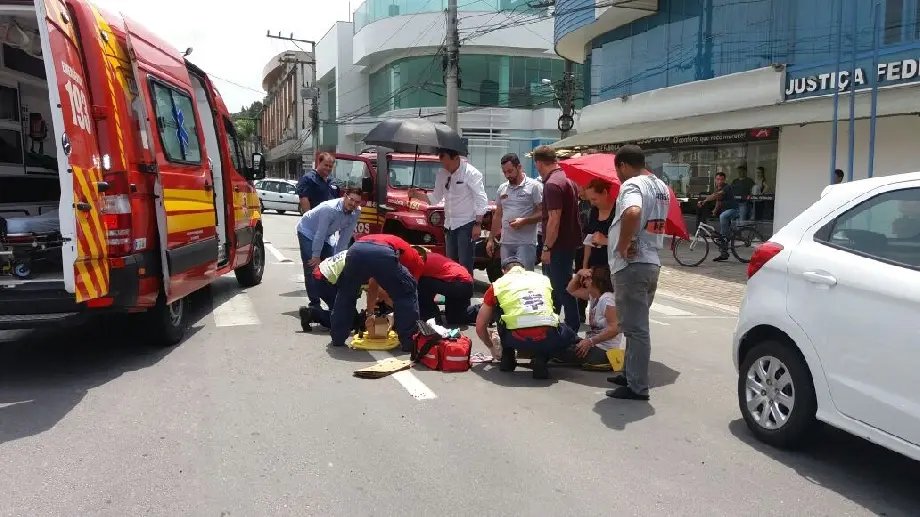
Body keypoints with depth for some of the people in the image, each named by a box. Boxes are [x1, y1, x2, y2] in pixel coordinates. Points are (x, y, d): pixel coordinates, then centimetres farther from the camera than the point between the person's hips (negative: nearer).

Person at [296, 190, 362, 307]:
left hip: (326, 236, 7)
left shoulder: (356, 213, -16)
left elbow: (345, 236, -9)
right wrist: (316, 256, -24)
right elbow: (320, 233, -30)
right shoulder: (330, 209, -35)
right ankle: (314, 303, -9)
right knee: (312, 267, -14)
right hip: (307, 232, -6)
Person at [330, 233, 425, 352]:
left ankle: (337, 338, 33)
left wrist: (370, 314, 57)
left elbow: (373, 285, 49)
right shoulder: (417, 259, 32)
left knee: (345, 295, 30)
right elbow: (408, 294, 34)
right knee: (407, 295, 18)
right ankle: (409, 343, 17)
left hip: (356, 249, 5)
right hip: (383, 253, -5)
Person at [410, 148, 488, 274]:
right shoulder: (442, 174, 7)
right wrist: (417, 195, -2)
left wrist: (477, 224, -17)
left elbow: (481, 201, -13)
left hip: (466, 224, -7)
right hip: (450, 225, 7)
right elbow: (435, 198, 13)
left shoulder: (471, 173, -12)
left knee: (465, 264, -8)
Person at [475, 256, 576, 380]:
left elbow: (480, 326, 24)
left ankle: (507, 359, 26)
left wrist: (492, 347, 44)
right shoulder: (543, 279, 25)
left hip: (517, 340, -1)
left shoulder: (498, 284, 18)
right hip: (548, 340, 1)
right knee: (569, 336, 35)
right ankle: (541, 359, 9)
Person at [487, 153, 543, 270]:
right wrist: (491, 239, 17)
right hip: (506, 243, 6)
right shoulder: (502, 188, 15)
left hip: (525, 243, -6)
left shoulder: (534, 186, -4)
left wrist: (524, 221, -19)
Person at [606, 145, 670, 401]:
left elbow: (632, 213, -37)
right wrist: (631, 241, 9)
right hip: (651, 262, 10)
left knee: (635, 328, -3)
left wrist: (622, 247, -24)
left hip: (631, 265, -9)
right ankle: (630, 374, 30)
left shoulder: (632, 184, -15)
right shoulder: (662, 187, 15)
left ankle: (637, 387, 3)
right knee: (636, 325, 19)